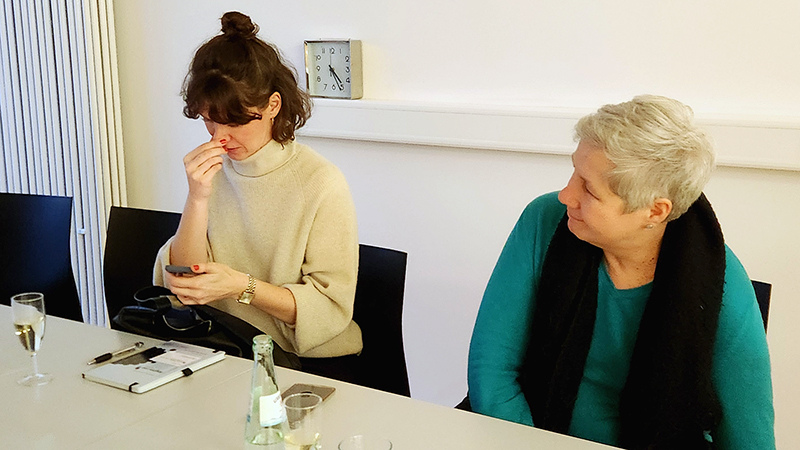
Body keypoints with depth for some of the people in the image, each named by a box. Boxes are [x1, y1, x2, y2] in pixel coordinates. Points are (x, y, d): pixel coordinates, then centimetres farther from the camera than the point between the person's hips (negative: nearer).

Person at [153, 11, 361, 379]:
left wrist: (243, 286, -23)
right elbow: (184, 284, -1)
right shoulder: (211, 171, 4)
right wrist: (198, 199, -14)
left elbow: (331, 307, -11)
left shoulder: (321, 183, -13)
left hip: (308, 360, -4)